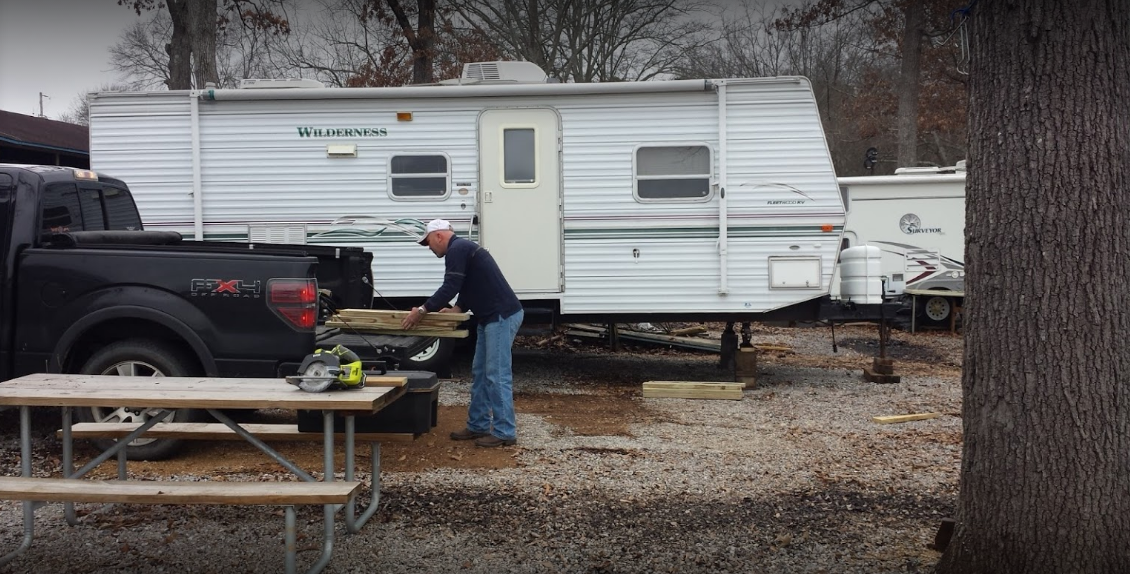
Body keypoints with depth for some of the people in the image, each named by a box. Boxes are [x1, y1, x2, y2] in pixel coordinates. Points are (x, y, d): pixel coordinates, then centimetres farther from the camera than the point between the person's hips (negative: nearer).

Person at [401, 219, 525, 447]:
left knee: (497, 375, -8)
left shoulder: (457, 250, -12)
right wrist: (456, 309, 13)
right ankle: (478, 426, 21)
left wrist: (423, 310, -10)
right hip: (492, 317, 11)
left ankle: (505, 433, -3)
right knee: (480, 373, 14)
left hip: (502, 316, -11)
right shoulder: (462, 248, 21)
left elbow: (450, 287, -18)